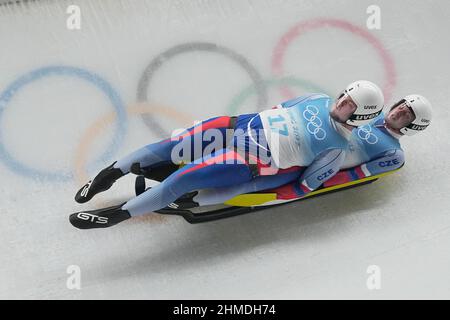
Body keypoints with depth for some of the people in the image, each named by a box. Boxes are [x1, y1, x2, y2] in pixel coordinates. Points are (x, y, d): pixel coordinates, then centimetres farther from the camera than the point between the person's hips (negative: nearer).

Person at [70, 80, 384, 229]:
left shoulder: (336, 150, -6)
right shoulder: (320, 100, 10)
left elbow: (303, 186, -6)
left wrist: (264, 199, -8)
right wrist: (257, 121, 16)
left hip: (252, 162, -6)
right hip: (245, 126, 6)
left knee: (182, 179, -18)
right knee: (174, 145, -6)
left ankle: (118, 214, -9)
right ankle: (114, 171, 9)